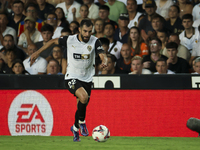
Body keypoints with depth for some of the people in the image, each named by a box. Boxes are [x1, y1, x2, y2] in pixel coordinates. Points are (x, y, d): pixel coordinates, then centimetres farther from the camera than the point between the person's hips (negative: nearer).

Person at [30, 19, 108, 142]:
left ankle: (75, 128, 40)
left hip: (87, 79, 3)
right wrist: (38, 52, 7)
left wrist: (104, 61, -43)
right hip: (72, 78, -3)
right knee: (83, 97, -29)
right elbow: (54, 41, 6)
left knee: (82, 106, 10)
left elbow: (102, 55, -19)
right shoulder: (70, 40, -10)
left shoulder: (95, 41, -8)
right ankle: (82, 122, -4)